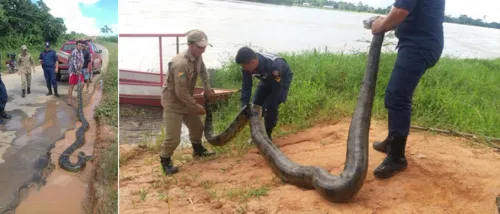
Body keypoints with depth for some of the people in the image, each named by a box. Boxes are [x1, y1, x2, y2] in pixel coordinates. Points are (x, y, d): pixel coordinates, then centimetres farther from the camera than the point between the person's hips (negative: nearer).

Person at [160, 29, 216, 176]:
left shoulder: (197, 57, -5)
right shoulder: (180, 63, -32)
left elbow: (203, 71, 20)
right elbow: (181, 93, -29)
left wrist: (207, 88, 10)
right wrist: (197, 107, -19)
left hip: (186, 101, 9)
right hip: (173, 102, -9)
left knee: (197, 126, 22)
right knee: (173, 138, -8)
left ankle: (198, 150, 46)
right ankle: (165, 161, 16)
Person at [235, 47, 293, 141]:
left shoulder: (273, 64, -44)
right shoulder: (246, 67, -27)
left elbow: (277, 88, -33)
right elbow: (246, 87, -18)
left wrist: (266, 107, -33)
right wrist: (244, 107, -28)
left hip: (283, 78, -5)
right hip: (267, 79, 6)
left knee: (271, 106, -19)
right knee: (256, 104, -4)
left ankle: (267, 135, -1)